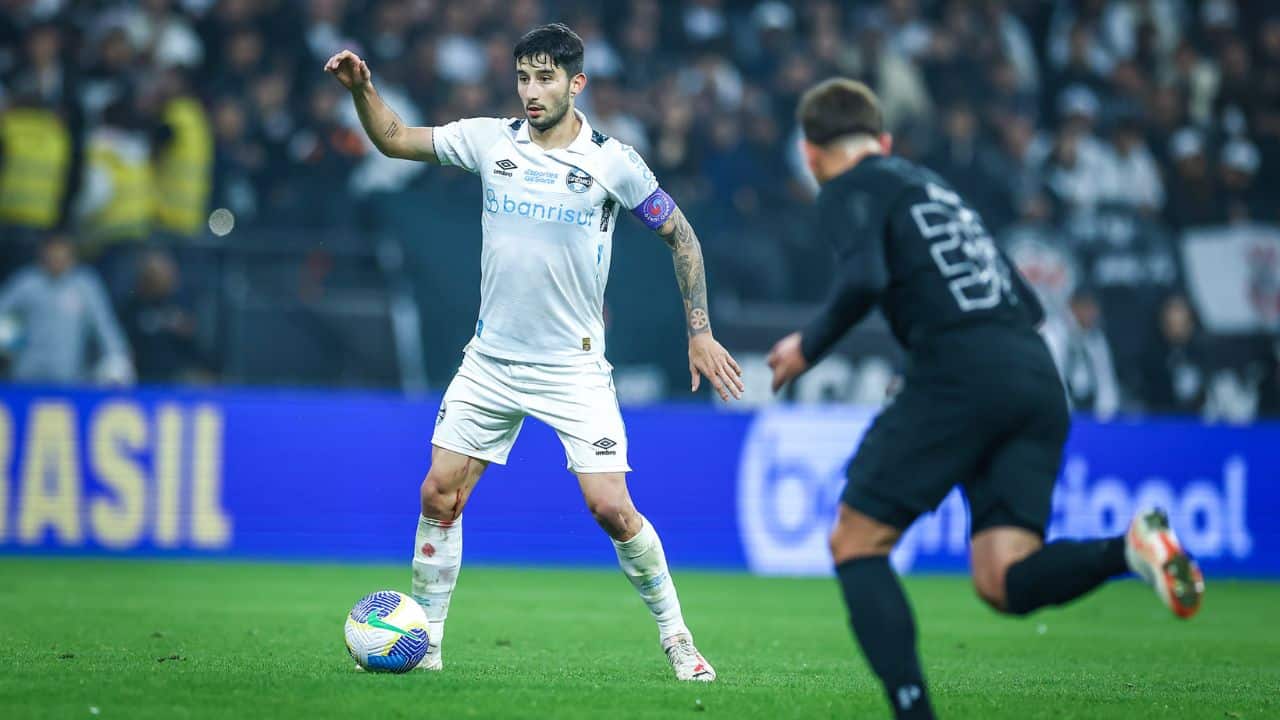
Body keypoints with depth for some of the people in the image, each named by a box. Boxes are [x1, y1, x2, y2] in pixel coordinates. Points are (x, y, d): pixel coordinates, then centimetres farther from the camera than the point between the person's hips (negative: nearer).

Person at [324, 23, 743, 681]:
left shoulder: (613, 161, -8)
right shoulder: (489, 140, 0)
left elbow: (679, 235, 2)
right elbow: (395, 140, 10)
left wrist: (700, 334, -1)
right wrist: (361, 89, -9)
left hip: (574, 367, -3)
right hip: (490, 359, 3)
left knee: (611, 509, -11)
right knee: (439, 496, -1)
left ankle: (675, 636, 7)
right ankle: (423, 644, 11)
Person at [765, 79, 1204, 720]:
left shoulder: (849, 192, 8)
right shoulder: (933, 184, 31)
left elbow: (864, 280, -13)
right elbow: (1027, 304, 30)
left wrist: (810, 345, 2)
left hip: (959, 374, -7)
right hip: (1039, 379, 7)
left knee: (856, 544, 5)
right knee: (1004, 583, 0)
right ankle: (1128, 549, -26)